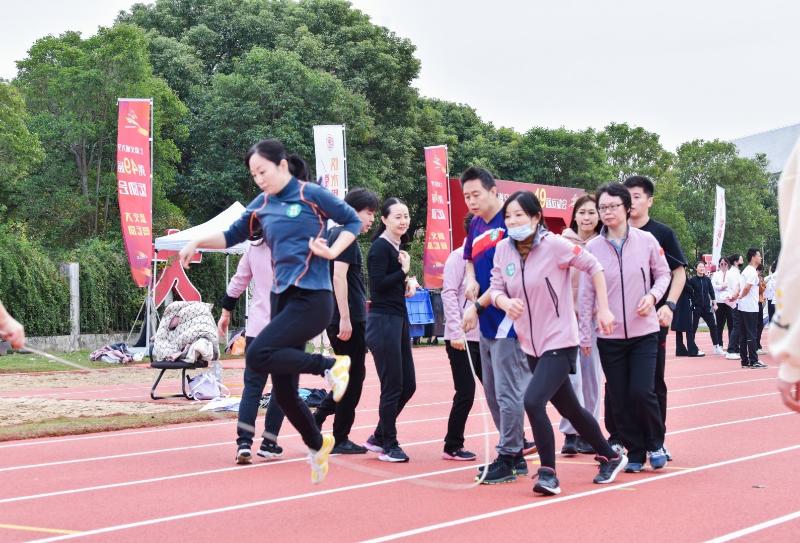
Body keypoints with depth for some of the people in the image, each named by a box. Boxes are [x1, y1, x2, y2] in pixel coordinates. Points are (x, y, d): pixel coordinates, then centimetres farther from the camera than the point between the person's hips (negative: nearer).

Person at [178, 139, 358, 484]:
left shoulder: (311, 195, -5)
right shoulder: (261, 205, 10)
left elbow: (353, 221, 3)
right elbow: (232, 236, 18)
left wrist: (331, 252, -10)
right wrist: (197, 242, 3)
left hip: (312, 298, -6)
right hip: (282, 298, 7)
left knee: (258, 357, -25)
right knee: (283, 393, 7)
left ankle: (330, 366, -10)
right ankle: (317, 446, 29)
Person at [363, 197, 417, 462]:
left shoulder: (398, 247, 15)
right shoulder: (380, 247, -12)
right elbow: (378, 284, -20)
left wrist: (409, 282, 4)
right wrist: (404, 272, -11)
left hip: (399, 319, 9)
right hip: (383, 321, -9)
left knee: (408, 385, 12)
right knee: (392, 386, -3)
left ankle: (379, 437, 24)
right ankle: (388, 445, 9)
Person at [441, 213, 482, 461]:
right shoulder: (458, 257, -6)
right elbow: (449, 294, -12)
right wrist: (456, 332, -18)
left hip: (483, 337, 6)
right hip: (461, 338, -6)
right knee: (465, 394, -3)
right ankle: (452, 447, 8)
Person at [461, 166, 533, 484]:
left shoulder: (508, 223, -13)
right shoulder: (476, 225, 11)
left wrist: (478, 305, -15)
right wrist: (472, 281, 6)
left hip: (507, 320, -9)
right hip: (486, 324, 9)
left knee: (508, 392, -6)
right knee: (493, 394, 14)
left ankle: (508, 458, 2)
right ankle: (516, 454, 24)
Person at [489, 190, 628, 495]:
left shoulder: (554, 245, -17)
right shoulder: (503, 250, -3)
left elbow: (593, 266, -6)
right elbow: (495, 288, 3)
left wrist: (603, 309, -6)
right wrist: (505, 301, -20)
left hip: (559, 342, -6)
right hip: (531, 345, 7)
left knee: (533, 401, -23)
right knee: (569, 409, 18)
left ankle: (548, 473, -8)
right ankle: (611, 457, 39)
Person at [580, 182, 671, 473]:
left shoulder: (646, 240, -3)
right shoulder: (592, 248, -1)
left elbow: (663, 274, 9)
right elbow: (587, 293, 3)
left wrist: (652, 295, -11)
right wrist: (585, 335, 2)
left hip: (644, 331, -1)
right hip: (609, 336, 2)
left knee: (642, 392, -11)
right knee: (620, 400, 3)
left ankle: (655, 443, 14)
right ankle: (635, 452, 18)